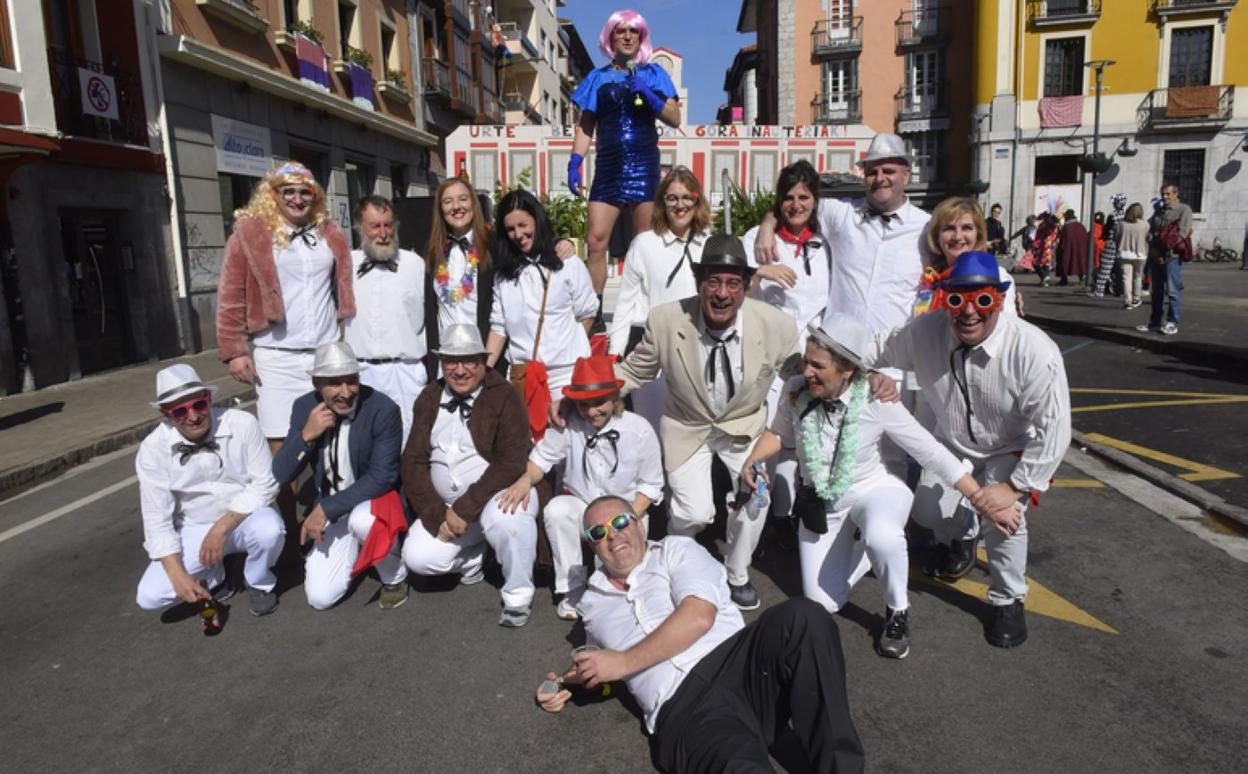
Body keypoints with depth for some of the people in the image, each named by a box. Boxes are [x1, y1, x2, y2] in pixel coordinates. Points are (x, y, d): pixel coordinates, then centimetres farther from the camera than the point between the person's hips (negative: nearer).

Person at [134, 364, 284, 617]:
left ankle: (259, 583, -1)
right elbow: (157, 520, -12)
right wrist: (178, 575, -22)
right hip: (194, 530, 2)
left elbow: (265, 484, -16)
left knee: (269, 527, -36)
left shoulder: (243, 424, -19)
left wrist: (222, 527, -25)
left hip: (245, 519, -1)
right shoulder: (153, 449, -14)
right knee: (149, 596, -17)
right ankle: (215, 576, 15)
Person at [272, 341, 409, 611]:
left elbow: (382, 477, -22)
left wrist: (327, 508, -27)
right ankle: (354, 549, 23)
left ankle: (394, 576, -8)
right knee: (320, 597, -8)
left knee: (362, 519, -39)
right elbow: (280, 475, -6)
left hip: (376, 501, -4)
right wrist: (306, 435, -23)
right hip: (329, 511, 4)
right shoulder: (305, 407, -7)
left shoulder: (383, 409, -21)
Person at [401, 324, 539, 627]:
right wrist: (437, 516, -11)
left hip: (500, 493, -5)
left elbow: (510, 464, -21)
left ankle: (518, 596, -11)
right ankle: (472, 556, 18)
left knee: (504, 520, -37)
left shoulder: (504, 397, -13)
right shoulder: (429, 399, 4)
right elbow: (414, 461, 1)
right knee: (418, 558, -14)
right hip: (446, 507, 5)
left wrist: (465, 510, -24)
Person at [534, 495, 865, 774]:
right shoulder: (592, 602, 24)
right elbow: (602, 667, 41)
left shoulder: (675, 550, 14)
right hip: (681, 709, -2)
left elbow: (698, 617, -5)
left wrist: (623, 661, -5)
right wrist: (567, 683, 18)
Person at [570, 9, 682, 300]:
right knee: (596, 242, -8)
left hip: (643, 165, -1)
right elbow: (585, 126, 11)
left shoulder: (653, 73, 10)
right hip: (608, 166, 1)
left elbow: (675, 119, 3)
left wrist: (647, 93, -10)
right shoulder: (598, 77, 13)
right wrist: (574, 163, -1)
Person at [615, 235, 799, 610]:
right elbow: (633, 372, -8)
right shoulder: (665, 321, -24)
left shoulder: (778, 325, -23)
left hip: (746, 425, 2)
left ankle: (737, 575, 20)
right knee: (695, 512, -13)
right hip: (687, 427, -1)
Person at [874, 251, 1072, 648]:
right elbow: (876, 357, -2)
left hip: (1013, 450, -3)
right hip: (954, 445, 4)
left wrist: (1015, 487, -28)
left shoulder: (1034, 351, -33)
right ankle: (964, 534, 36)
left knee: (1005, 515, -23)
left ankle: (1008, 601, 6)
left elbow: (1052, 431, -28)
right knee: (927, 509, -5)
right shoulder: (923, 333, -24)